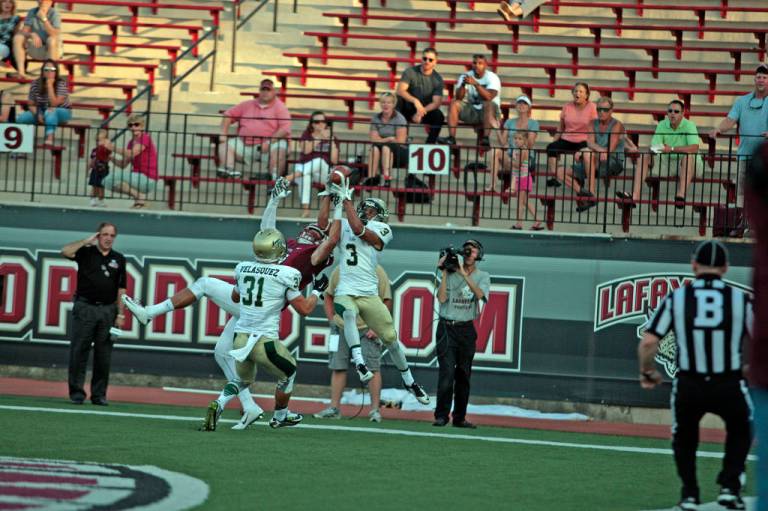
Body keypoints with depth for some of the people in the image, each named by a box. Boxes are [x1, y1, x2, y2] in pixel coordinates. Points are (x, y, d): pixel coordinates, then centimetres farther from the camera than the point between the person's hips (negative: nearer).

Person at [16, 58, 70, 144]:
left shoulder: (61, 84, -17)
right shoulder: (35, 84, -6)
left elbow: (54, 104, -27)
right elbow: (31, 105, 0)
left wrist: (50, 85, -29)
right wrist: (38, 114, -21)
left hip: (62, 112, -4)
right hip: (42, 112, 4)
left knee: (50, 111, -42)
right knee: (20, 118, -20)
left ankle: (49, 139, -54)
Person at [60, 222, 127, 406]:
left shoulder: (118, 259, 12)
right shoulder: (86, 253, 5)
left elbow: (121, 289, 11)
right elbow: (65, 251, -14)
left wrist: (120, 314, 4)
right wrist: (87, 241, -7)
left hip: (108, 310, 2)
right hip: (85, 307, -2)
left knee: (104, 353, 3)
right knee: (79, 350, -4)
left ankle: (99, 394, 9)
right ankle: (77, 392, 0)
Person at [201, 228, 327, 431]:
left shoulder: (243, 269, 5)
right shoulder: (285, 275, -8)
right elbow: (304, 309, 0)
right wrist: (317, 292, 16)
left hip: (241, 337, 5)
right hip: (264, 341, -5)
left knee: (243, 379, 27)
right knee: (287, 374, 24)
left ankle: (218, 405, 2)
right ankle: (280, 417, 38)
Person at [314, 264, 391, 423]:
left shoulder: (377, 272, -6)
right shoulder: (339, 271, 5)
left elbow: (387, 302, -3)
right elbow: (329, 296, 17)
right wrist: (332, 320, 6)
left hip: (368, 328, -3)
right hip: (342, 327, 3)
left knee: (372, 368, -5)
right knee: (338, 367, 5)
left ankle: (375, 409, 1)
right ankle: (334, 407, 12)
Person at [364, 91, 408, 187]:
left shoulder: (399, 118, -5)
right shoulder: (376, 119, 7)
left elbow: (400, 141, -11)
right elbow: (374, 140, -4)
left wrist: (383, 140, -6)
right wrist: (389, 139, -14)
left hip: (400, 153, -3)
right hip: (382, 154, 3)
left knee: (386, 147, -33)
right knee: (375, 147, -28)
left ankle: (387, 178, -48)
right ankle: (371, 177, -43)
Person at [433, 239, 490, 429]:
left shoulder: (482, 277, 8)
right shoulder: (451, 273, 4)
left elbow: (480, 294, -14)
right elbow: (442, 298, -8)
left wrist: (464, 274, -19)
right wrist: (444, 273, -10)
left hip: (467, 329, 2)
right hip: (447, 327, -2)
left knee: (464, 374, 6)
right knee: (447, 372, -13)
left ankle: (459, 417, 14)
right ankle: (441, 415, -12)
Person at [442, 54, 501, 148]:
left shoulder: (492, 77, -10)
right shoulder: (465, 76, 2)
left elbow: (489, 97, -27)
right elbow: (458, 98, -10)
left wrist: (475, 84, -36)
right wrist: (463, 84, -28)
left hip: (489, 112, -4)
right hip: (471, 112, 4)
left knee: (488, 104, -35)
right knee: (454, 103, -18)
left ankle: (485, 139, -43)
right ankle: (451, 137, -28)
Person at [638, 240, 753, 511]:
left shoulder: (676, 298, 0)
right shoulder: (740, 298, 1)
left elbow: (648, 342, -7)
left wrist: (647, 372, 11)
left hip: (688, 387, 0)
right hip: (729, 386, 0)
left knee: (684, 437, 28)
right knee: (740, 432, 29)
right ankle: (729, 486, 14)